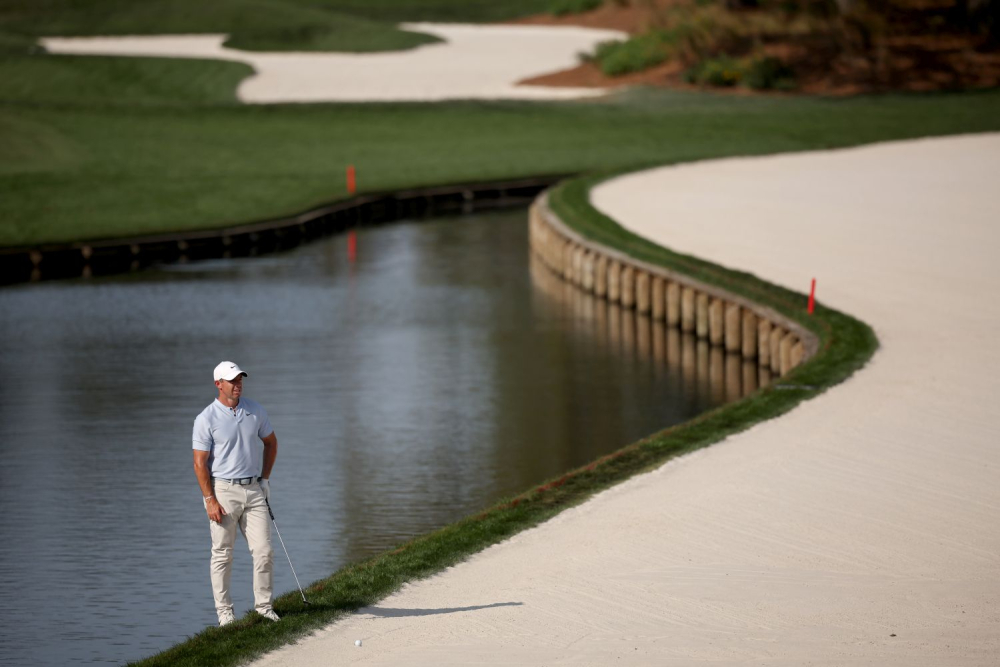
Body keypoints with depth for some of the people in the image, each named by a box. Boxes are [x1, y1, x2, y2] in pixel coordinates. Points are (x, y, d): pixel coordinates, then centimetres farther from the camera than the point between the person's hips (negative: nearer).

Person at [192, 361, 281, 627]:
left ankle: (264, 606, 10)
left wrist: (265, 478, 13)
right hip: (223, 490, -4)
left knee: (264, 550, -1)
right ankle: (224, 610, 8)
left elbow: (271, 442, 20)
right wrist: (210, 500, -13)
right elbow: (200, 463, -8)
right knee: (222, 554, 1)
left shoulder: (255, 410, 5)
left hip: (253, 488, 4)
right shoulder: (206, 419, -8)